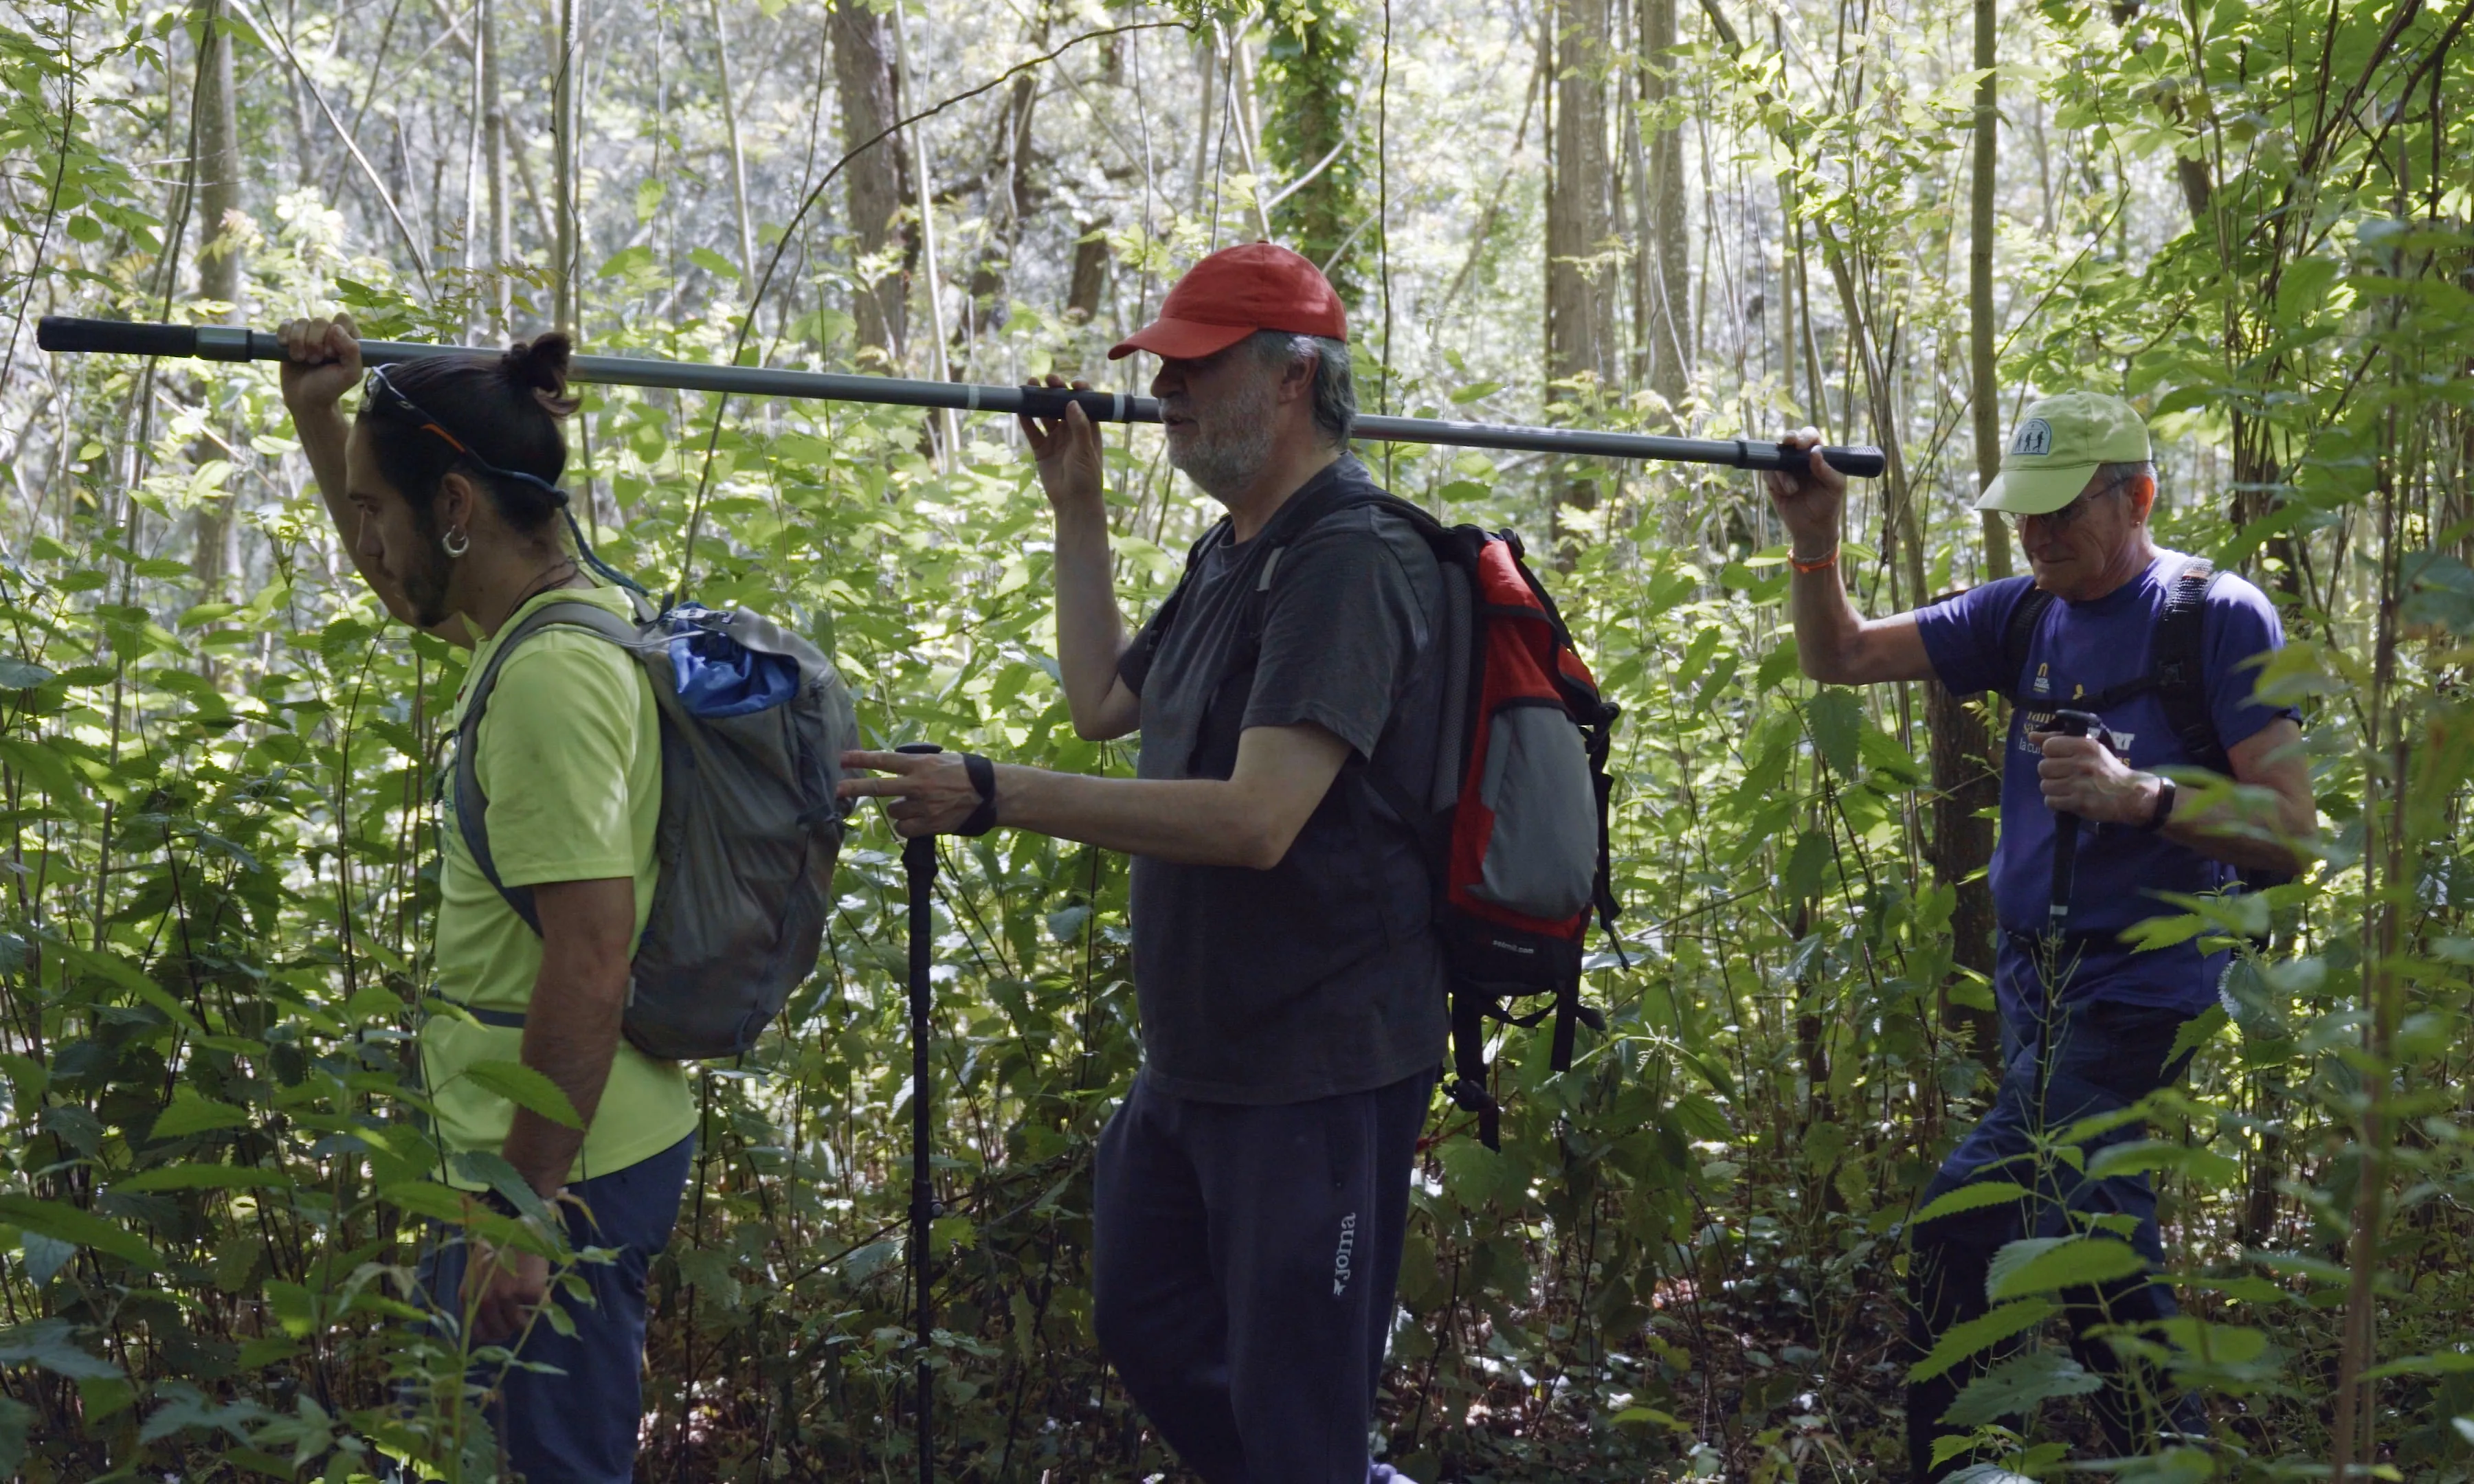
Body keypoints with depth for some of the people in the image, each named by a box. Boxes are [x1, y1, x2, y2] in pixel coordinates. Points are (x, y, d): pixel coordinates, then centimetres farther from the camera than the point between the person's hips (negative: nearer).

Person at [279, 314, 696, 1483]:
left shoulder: (550, 676, -23)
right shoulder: (553, 616, 8)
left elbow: (590, 964, -28)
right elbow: (396, 575, 30)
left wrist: (521, 1211, -25)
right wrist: (317, 417, 18)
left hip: (563, 1166, -10)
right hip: (546, 1146, 10)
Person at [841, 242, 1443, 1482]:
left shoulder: (1353, 563, -21)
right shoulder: (1230, 555, 12)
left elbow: (1255, 820, -30)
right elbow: (1102, 705, 23)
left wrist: (995, 797, -33)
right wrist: (1076, 510, 19)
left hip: (1314, 1066, -10)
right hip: (1195, 1056, 10)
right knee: (1145, 1327, 23)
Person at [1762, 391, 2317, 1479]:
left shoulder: (2218, 618, -9)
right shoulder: (2023, 614, 9)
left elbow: (2288, 835, -13)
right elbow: (1836, 658, 10)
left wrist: (2140, 797, -26)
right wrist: (1814, 539, -6)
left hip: (2131, 988, -7)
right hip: (2033, 980, 7)